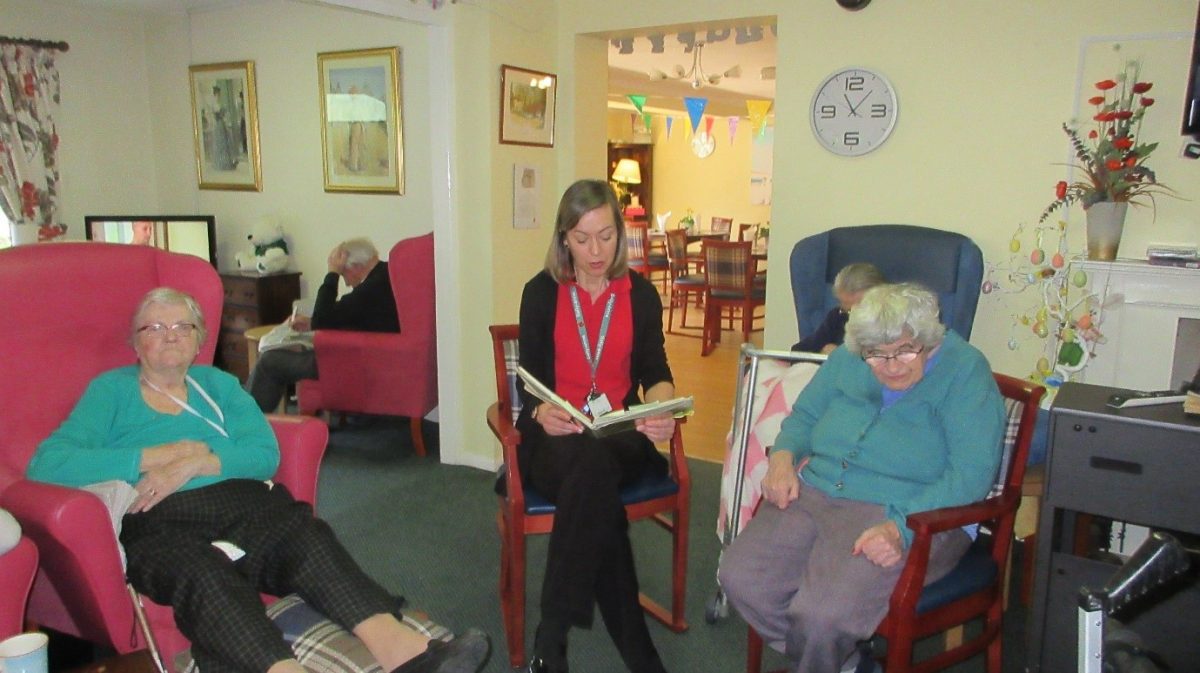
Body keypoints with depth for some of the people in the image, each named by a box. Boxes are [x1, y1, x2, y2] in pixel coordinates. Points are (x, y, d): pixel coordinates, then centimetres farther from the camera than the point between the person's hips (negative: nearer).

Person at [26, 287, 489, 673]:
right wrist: (158, 455, -8)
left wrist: (196, 462, -10)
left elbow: (266, 454, 7)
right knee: (204, 572, -37)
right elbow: (45, 464, -3)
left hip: (239, 504, 3)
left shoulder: (218, 384, 23)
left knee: (307, 535, -30)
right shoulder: (110, 391, 15)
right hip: (157, 523, -2)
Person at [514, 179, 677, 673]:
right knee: (592, 465, -38)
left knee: (593, 465, -37)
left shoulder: (639, 293, 9)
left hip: (620, 436, 1)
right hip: (556, 437, -1)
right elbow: (530, 379, 1)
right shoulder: (542, 292, 4)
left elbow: (655, 372, 4)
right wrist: (541, 412, -23)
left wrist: (662, 410, -20)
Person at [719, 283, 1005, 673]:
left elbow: (971, 473, -16)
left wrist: (900, 527, -28)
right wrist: (783, 456, -1)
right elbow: (804, 415, 22)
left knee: (821, 614, -28)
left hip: (914, 518, -5)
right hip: (813, 495, 6)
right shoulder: (847, 359, 9)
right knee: (739, 579, -15)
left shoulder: (965, 371, -8)